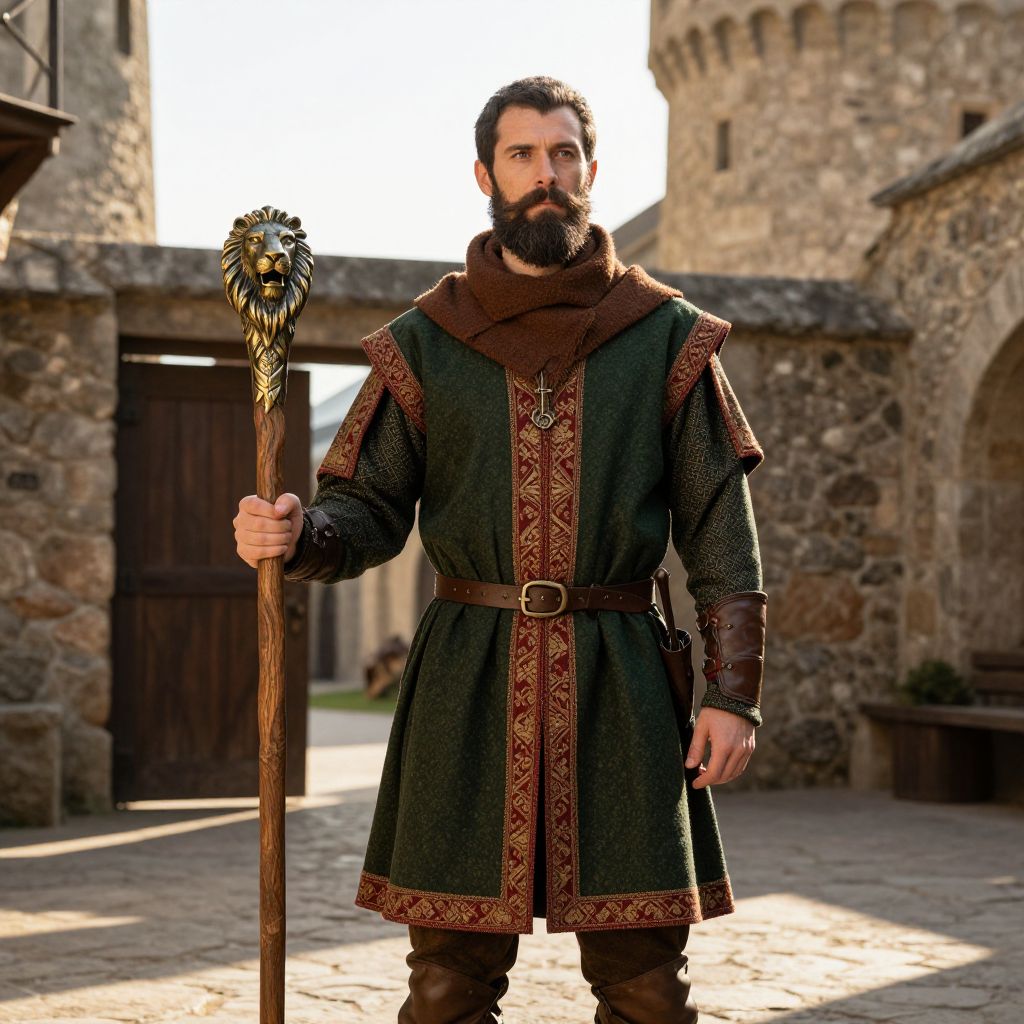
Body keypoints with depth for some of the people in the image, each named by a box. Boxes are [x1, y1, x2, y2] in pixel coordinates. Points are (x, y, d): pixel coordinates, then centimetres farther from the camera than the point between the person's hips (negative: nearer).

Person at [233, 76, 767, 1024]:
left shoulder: (670, 338, 6)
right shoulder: (424, 343, 7)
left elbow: (721, 528, 4)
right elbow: (369, 505, 6)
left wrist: (733, 691, -4)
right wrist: (296, 534, -17)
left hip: (620, 678, 0)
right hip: (467, 676, 0)